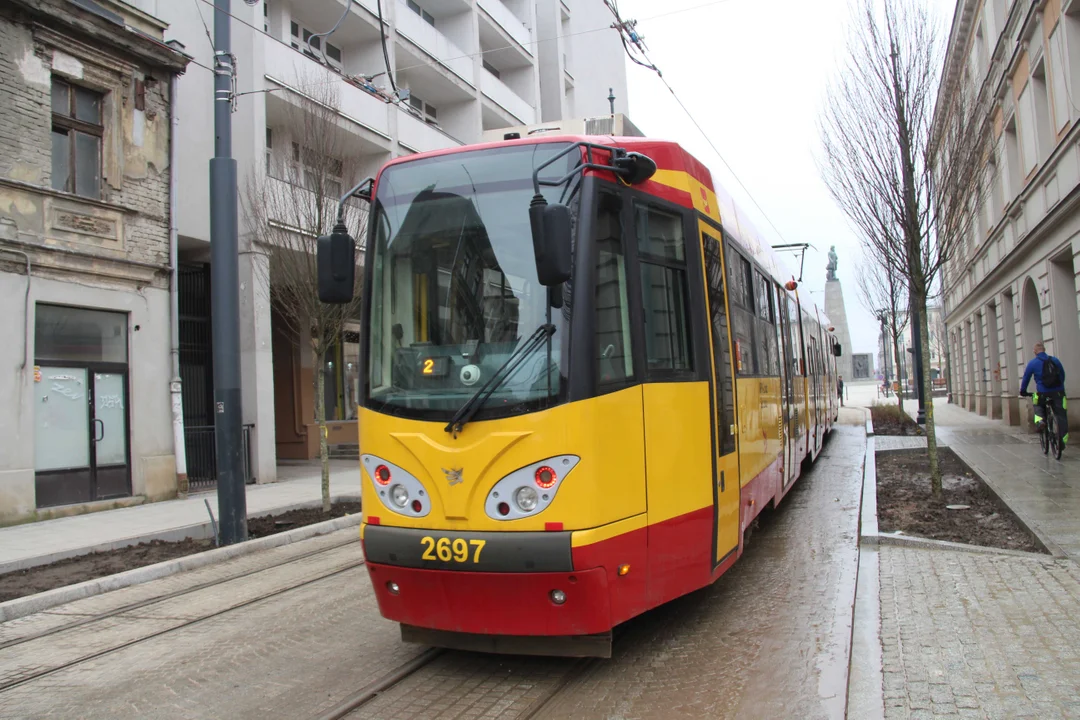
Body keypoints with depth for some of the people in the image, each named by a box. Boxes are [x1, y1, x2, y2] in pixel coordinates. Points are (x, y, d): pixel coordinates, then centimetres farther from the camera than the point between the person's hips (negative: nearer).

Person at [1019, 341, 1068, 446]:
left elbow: (1026, 378, 7)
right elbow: (1062, 375, 19)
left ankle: (1039, 420, 1)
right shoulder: (1055, 360, 8)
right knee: (1061, 416, 7)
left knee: (1038, 406, 29)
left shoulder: (1032, 363, 0)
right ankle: (1063, 440, 1)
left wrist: (1023, 391, 22)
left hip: (1043, 394, -1)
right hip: (1058, 393, 1)